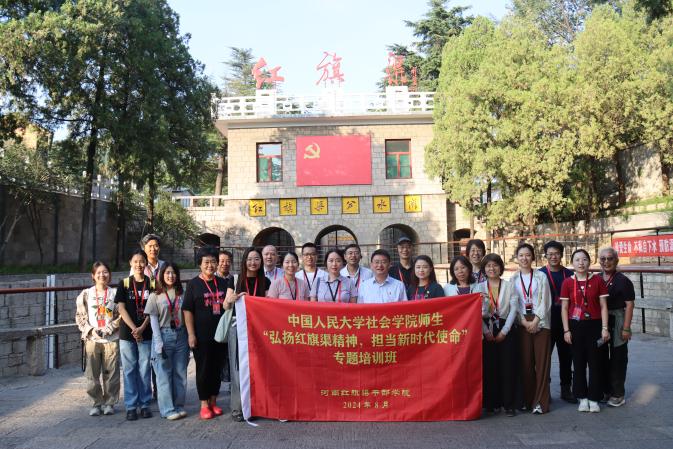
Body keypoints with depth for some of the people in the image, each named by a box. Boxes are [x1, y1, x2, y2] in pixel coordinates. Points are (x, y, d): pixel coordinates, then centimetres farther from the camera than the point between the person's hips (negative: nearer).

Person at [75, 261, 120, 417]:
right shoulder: (86, 294, 3)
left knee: (111, 373, 4)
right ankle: (97, 402, 19)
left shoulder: (115, 293, 0)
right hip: (92, 339, 1)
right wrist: (91, 330, -9)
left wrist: (110, 327, -13)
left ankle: (109, 402, 19)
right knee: (92, 373, 5)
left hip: (112, 339, -1)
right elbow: (80, 316, 3)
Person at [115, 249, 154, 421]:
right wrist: (134, 329, -11)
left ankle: (145, 404, 15)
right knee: (129, 370, 5)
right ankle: (131, 406, 13)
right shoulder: (124, 283, 3)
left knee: (145, 370, 5)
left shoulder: (152, 284, 2)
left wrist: (142, 328, -13)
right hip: (127, 334, 0)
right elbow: (121, 308, -2)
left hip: (146, 334, 0)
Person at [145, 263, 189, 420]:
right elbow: (153, 320, -2)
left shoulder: (182, 294, 8)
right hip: (164, 335, -3)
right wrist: (159, 343, -10)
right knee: (164, 374, 0)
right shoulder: (155, 296, 2)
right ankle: (167, 409, 6)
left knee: (180, 373, 6)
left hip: (181, 335, 3)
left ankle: (179, 406, 16)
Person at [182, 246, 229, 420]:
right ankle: (204, 404, 13)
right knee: (203, 369, 2)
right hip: (202, 336, -4)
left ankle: (213, 401, 22)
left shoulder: (223, 283, 11)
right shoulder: (193, 284, 0)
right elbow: (187, 310, -4)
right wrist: (191, 334, -11)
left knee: (217, 368, 9)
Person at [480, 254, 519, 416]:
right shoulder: (480, 288, 6)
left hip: (506, 329, 0)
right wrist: (486, 331, -8)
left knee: (508, 366, -3)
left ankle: (508, 403, 4)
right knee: (489, 366, 1)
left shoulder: (509, 286, 5)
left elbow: (513, 309, -2)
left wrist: (504, 331, -9)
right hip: (487, 331, 1)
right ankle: (492, 402, 10)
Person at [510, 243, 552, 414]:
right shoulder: (513, 279, 8)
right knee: (525, 362, 2)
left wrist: (535, 321, -11)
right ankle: (527, 400, 11)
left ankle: (540, 402, 1)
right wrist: (524, 322, -8)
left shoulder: (541, 277, 4)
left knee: (542, 361, -3)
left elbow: (545, 301, -1)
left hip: (540, 322, -1)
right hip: (522, 324, 1)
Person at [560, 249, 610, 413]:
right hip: (575, 326, 1)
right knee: (578, 362, 7)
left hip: (594, 325, -1)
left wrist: (605, 328, -5)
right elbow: (564, 308, 3)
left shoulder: (597, 280, -1)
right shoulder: (567, 283, 0)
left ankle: (594, 399, 13)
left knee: (594, 362, 3)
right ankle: (582, 398, 18)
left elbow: (603, 306, 1)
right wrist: (566, 330, -2)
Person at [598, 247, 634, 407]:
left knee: (617, 358, 2)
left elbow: (629, 305, -10)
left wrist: (626, 328, -15)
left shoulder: (623, 281, -7)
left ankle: (617, 394, 12)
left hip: (617, 322, -5)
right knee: (601, 357, 13)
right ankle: (605, 390, 26)